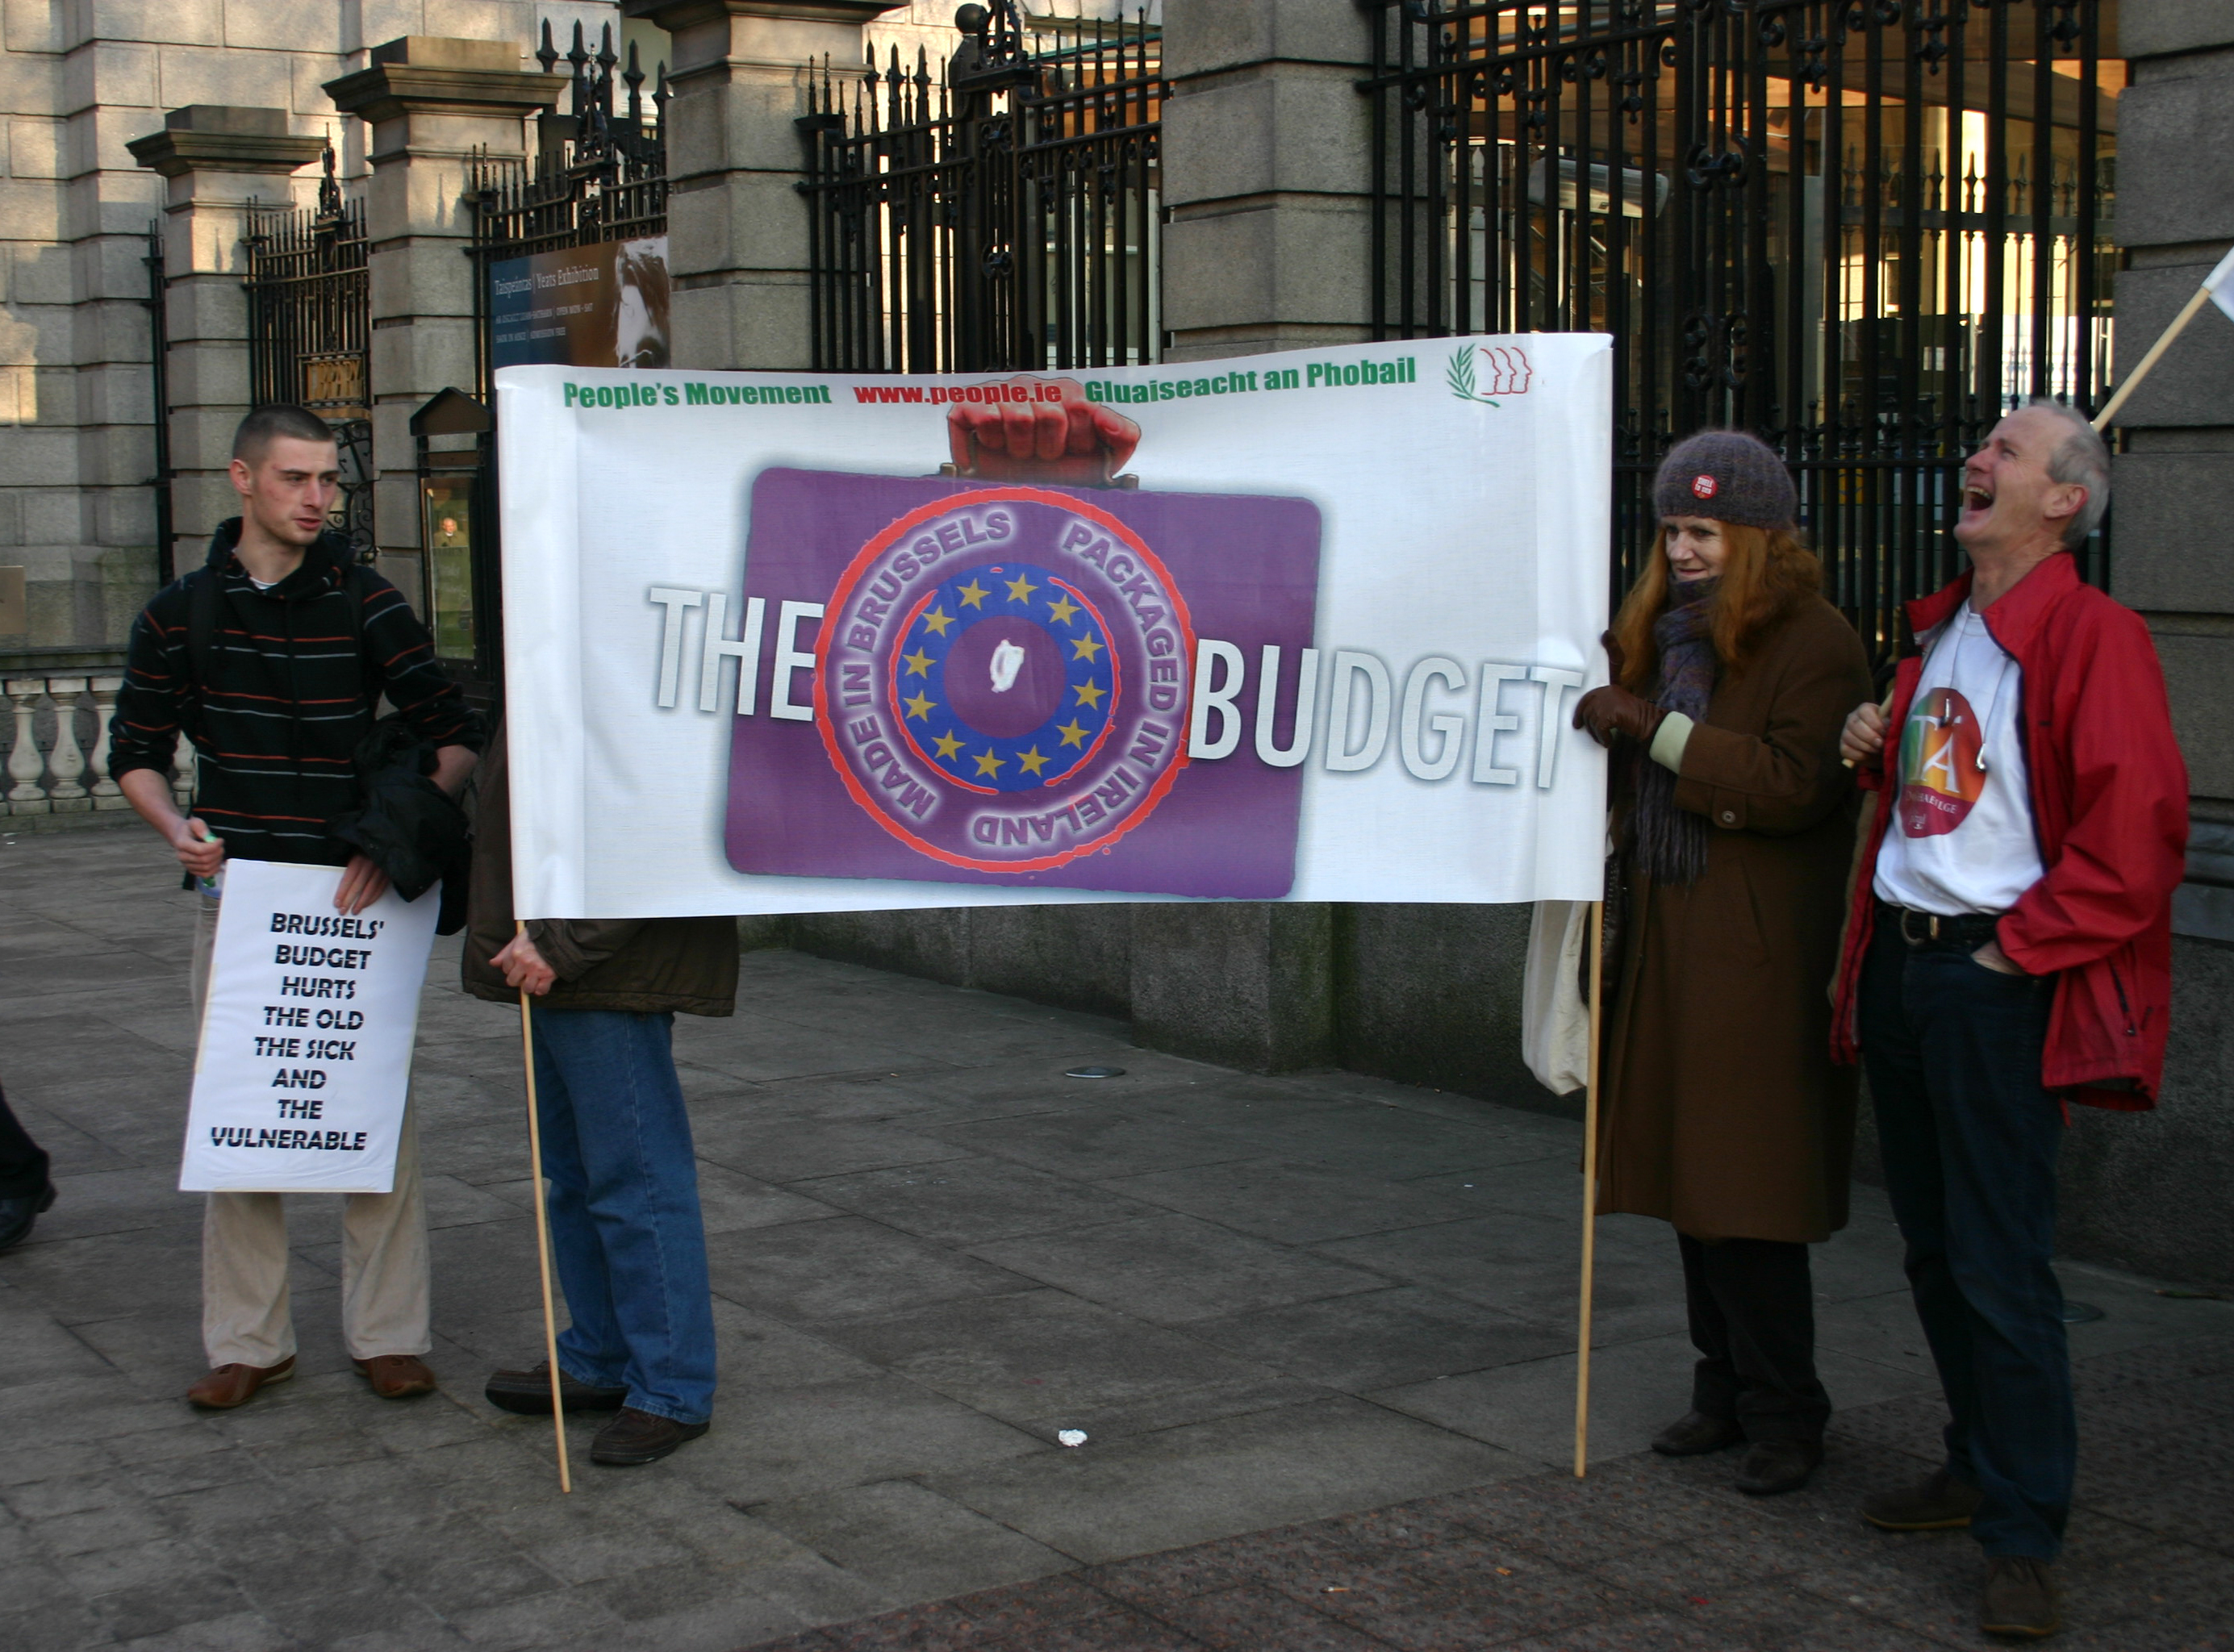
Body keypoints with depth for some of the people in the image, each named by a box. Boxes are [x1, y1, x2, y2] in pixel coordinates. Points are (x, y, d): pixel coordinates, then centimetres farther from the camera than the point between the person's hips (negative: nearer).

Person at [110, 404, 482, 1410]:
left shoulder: (365, 604, 0)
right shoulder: (181, 613, 5)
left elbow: (454, 735, -1)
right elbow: (135, 749, 11)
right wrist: (176, 827, -10)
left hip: (355, 893, -2)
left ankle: (387, 1336, 11)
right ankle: (247, 1341, 16)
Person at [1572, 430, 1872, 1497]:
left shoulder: (1815, 643, -8)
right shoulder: (1656, 631, 14)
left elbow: (1795, 782, -21)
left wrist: (1657, 729, -21)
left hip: (1760, 954, -7)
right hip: (1668, 938, 8)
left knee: (1750, 1190, -5)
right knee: (1688, 1172, 12)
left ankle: (1782, 1416, 7)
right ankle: (1726, 1389, 24)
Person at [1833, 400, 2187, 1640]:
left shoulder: (2093, 637, -11)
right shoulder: (1938, 632, 15)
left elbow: (2137, 819, -18)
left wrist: (2023, 945, -15)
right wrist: (1872, 748, 8)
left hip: (1993, 978, -8)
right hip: (1898, 958, 8)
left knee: (1998, 1264, -6)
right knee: (1932, 1246, 16)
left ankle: (2023, 1537, 3)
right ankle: (1979, 1466, 31)